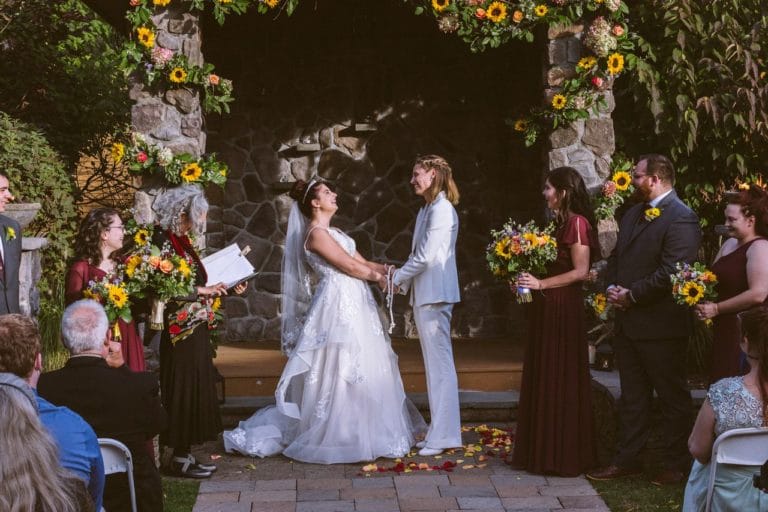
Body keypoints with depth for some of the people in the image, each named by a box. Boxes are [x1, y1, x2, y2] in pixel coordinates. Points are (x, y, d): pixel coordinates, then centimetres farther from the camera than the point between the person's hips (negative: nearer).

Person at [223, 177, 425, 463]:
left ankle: (359, 433, 18)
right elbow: (349, 266, -13)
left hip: (353, 305, 10)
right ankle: (339, 437, 1)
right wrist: (378, 277, 0)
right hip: (339, 305, -10)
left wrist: (387, 270, 0)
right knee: (340, 372, -6)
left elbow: (362, 261, 16)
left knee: (363, 370, 11)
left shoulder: (331, 232, 19)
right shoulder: (317, 233, -11)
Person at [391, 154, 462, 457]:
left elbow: (426, 256, -18)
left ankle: (443, 436, -3)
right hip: (423, 294, 10)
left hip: (435, 295, -10)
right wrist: (403, 279, 7)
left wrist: (398, 278, -7)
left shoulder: (441, 209, -14)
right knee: (435, 364, 13)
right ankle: (439, 431, 20)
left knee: (440, 363, -6)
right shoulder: (427, 209, 16)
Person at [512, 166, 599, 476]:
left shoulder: (577, 223, -14)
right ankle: (543, 451, 21)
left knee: (560, 381, -2)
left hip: (563, 309, -10)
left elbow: (580, 271, -19)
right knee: (544, 379, 13)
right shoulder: (561, 223, 14)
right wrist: (529, 280, 3)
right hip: (548, 308, 10)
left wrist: (540, 283, -19)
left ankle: (563, 456, 7)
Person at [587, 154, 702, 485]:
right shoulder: (632, 215, 13)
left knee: (672, 396, 5)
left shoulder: (681, 219, -16)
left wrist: (632, 295, -17)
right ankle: (627, 460, 23)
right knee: (632, 396, 15)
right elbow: (616, 258, 19)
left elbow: (671, 272, -23)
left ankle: (676, 464, 15)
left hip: (661, 324, -9)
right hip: (628, 321, 9)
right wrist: (612, 287, 0)